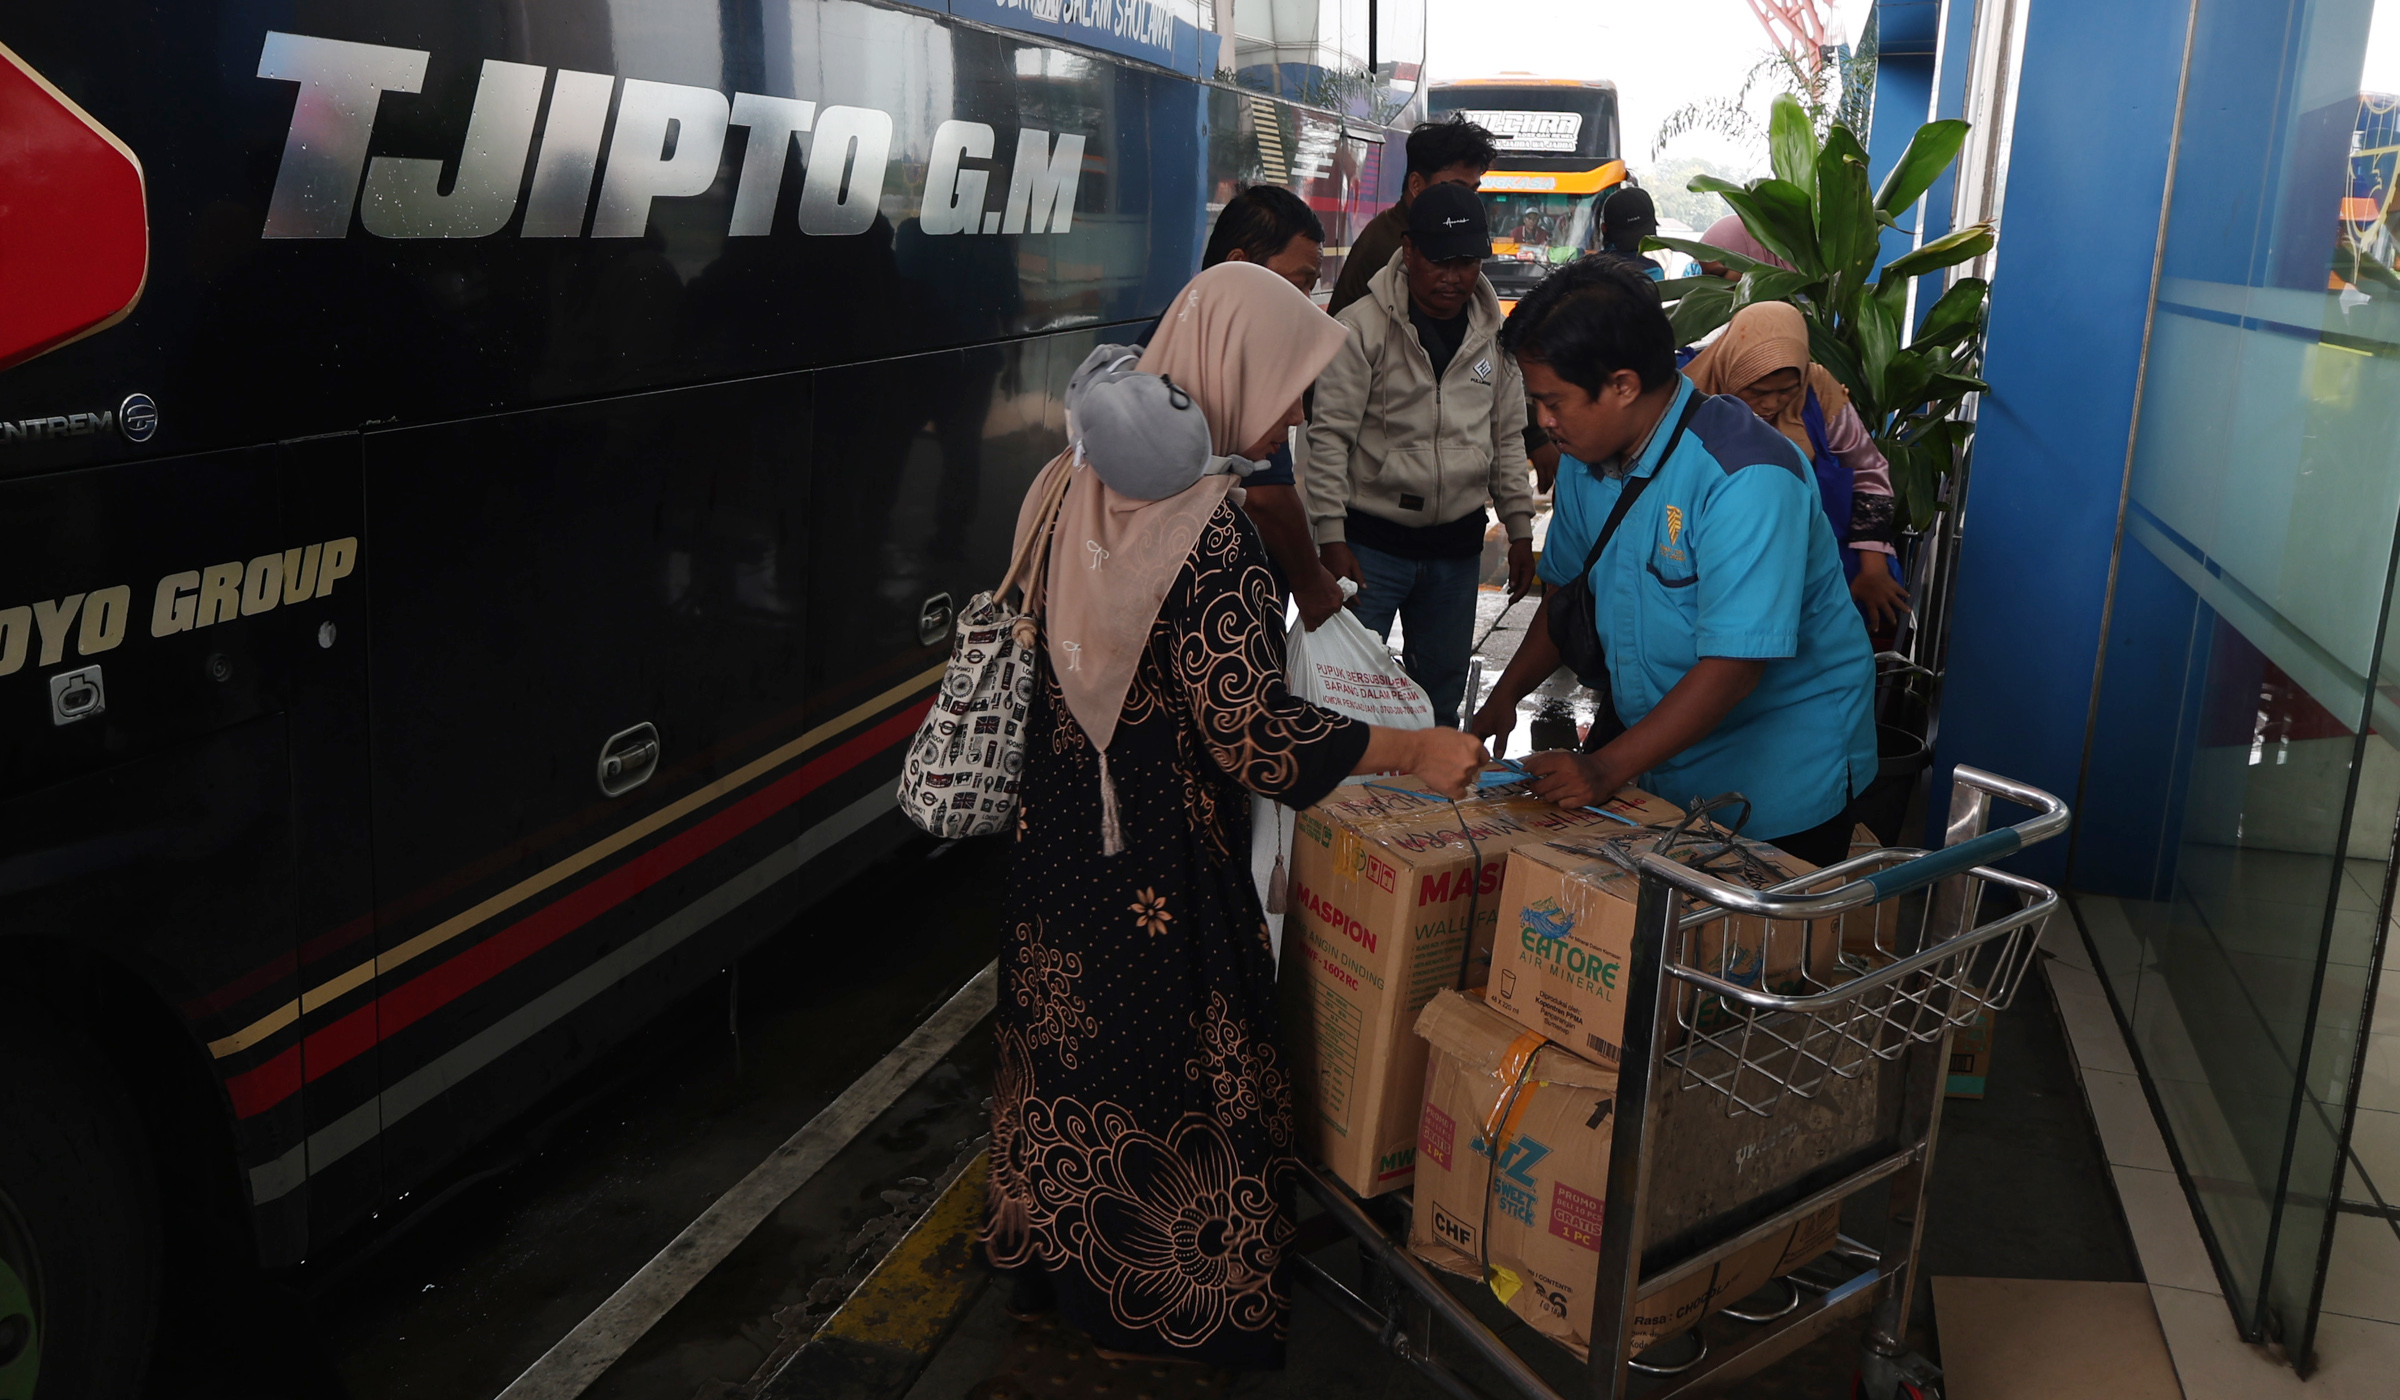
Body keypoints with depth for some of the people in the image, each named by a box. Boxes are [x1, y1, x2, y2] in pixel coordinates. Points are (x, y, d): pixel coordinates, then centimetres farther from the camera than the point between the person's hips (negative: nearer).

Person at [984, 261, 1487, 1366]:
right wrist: (1416, 751, -18)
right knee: (1172, 1071, 10)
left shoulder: (1083, 476, 0)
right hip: (1160, 862, -8)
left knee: (1070, 1050, 23)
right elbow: (1254, 734, -26)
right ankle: (1174, 1297, 29)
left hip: (1055, 837, 9)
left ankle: (1048, 1256, 42)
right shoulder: (1203, 526, -26)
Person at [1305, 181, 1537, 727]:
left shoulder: (1494, 333, 7)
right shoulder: (1362, 326, -10)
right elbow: (1328, 436, -11)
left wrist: (1520, 530, 12)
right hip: (1371, 541, -5)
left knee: (1443, 685, 15)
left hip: (1458, 545, 5)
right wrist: (1332, 539, -16)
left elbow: (1508, 437, 16)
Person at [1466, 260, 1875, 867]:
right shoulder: (1586, 460, 1)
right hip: (1657, 758, 7)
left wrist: (1606, 769, -30)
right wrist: (1506, 696, 2)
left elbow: (1734, 664, -30)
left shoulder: (1747, 479, -26)